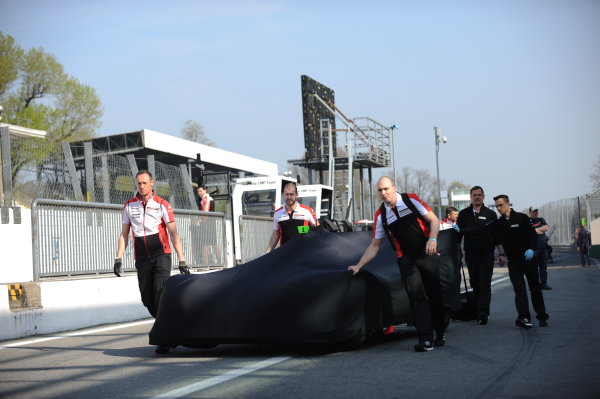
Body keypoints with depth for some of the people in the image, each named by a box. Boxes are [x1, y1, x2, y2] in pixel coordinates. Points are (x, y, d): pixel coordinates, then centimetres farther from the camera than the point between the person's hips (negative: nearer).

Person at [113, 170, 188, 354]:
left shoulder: (162, 205, -1)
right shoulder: (129, 206, 9)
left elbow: (173, 233, -2)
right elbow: (124, 234, 15)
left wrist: (181, 260, -7)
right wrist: (119, 258, 5)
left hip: (161, 255, -3)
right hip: (141, 258, 4)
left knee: (161, 295, -14)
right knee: (147, 299, 1)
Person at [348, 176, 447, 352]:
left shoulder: (411, 200, 0)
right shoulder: (381, 215, 7)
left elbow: (434, 220, 2)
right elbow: (374, 245, 11)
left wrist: (432, 239, -16)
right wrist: (358, 266, 7)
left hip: (427, 254, -1)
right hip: (406, 258, 1)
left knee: (435, 295, 2)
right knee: (416, 296, -11)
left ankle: (439, 334, 17)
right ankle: (426, 338, -13)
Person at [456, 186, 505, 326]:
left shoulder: (490, 214, 5)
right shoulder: (463, 214, 7)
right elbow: (458, 234, 9)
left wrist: (501, 254, 4)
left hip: (487, 255, -2)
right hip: (470, 255, 2)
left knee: (485, 285, -6)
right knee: (474, 284, 7)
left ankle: (483, 314, -9)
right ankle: (481, 312, 17)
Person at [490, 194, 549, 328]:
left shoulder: (522, 218, -3)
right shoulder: (497, 223, 6)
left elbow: (533, 235, -5)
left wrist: (531, 249, -20)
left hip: (528, 258, -2)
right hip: (513, 261, 2)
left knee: (535, 287, 7)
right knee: (519, 289, -10)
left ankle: (542, 316, 18)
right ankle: (524, 317, -17)